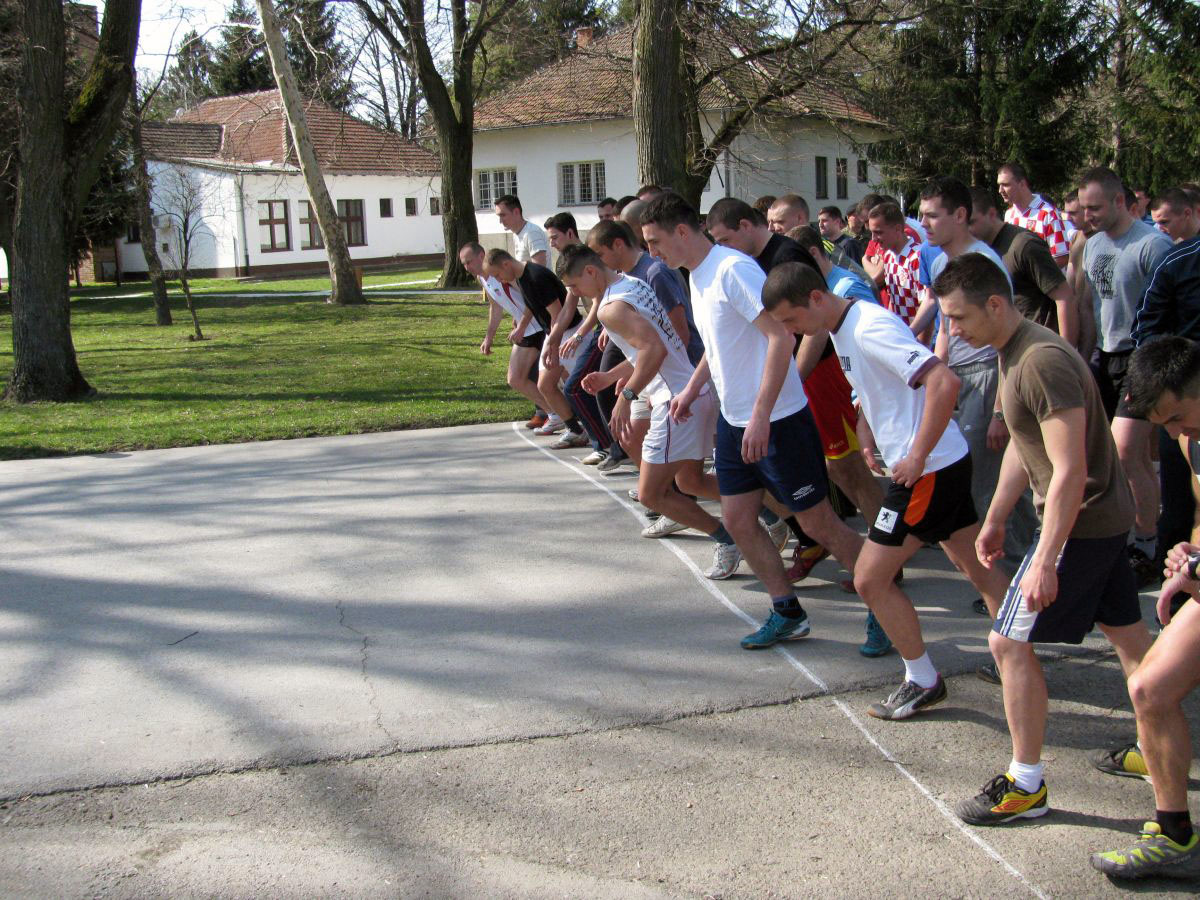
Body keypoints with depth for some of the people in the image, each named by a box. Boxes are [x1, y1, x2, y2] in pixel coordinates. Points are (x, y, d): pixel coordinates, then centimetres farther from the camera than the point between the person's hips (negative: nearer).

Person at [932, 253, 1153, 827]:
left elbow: (1070, 470, -28)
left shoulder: (1043, 361, -25)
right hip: (1107, 514, 10)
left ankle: (1026, 786, 4)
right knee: (1126, 634, 19)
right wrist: (996, 519, 21)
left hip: (1081, 522, -10)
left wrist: (1044, 560, -28)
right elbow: (1023, 447, 19)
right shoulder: (1012, 353, 7)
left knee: (1010, 643, -6)